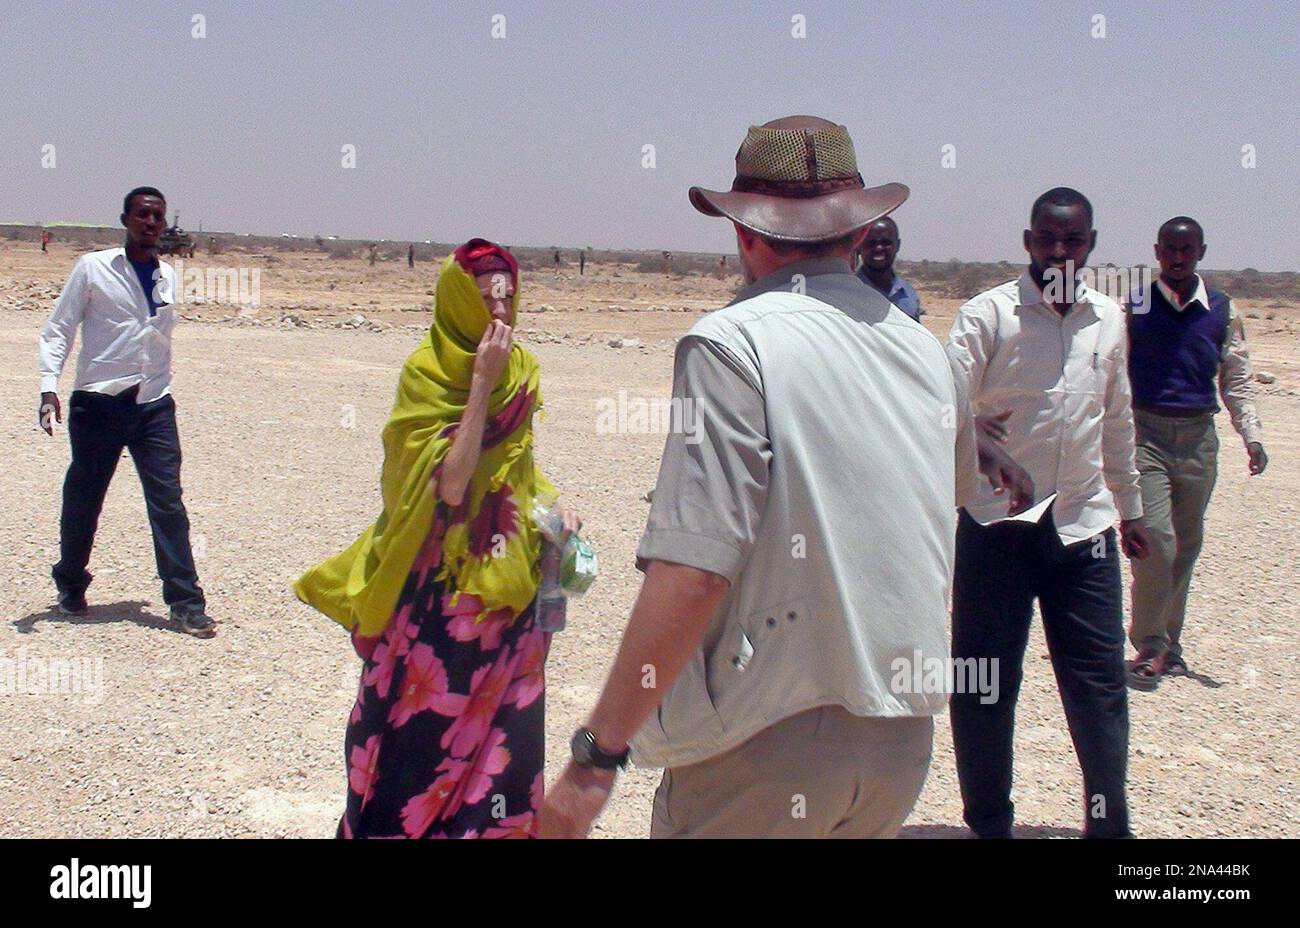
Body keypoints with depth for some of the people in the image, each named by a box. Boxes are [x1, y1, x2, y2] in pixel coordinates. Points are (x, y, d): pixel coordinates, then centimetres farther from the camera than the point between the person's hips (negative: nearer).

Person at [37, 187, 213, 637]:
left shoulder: (169, 277, 10)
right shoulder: (93, 268, -1)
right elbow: (58, 329, -1)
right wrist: (49, 388, -12)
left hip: (153, 404, 3)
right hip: (98, 404, -2)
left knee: (168, 502, -5)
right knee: (82, 501, 8)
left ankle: (185, 603, -3)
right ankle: (71, 585, 31)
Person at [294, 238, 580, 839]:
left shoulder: (521, 369, 5)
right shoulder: (426, 371, -12)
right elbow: (448, 484, -23)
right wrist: (482, 381, -24)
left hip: (506, 579, 5)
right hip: (436, 580, -5)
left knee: (498, 720, 9)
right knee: (421, 720, 4)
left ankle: (487, 821, 23)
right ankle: (393, 823, 20)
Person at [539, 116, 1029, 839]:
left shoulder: (734, 344, -14)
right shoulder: (927, 352, 6)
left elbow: (693, 568, -22)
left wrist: (597, 753, -18)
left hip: (765, 745, -7)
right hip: (905, 738, 7)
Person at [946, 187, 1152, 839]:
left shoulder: (1108, 319, 10)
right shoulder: (989, 313, -5)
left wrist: (1129, 505, 25)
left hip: (1082, 523, 4)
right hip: (997, 523, -4)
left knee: (1100, 680, 4)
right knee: (986, 684, 3)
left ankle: (1109, 821, 18)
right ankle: (988, 822, 17)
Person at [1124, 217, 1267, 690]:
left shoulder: (1222, 310, 8)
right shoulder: (1133, 305, 1)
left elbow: (1236, 380, 12)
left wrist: (1251, 434, 0)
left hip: (1198, 437, 3)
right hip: (1145, 433, -3)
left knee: (1186, 544, 10)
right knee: (1156, 538, -14)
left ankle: (1169, 641, 24)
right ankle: (1150, 644, -1)